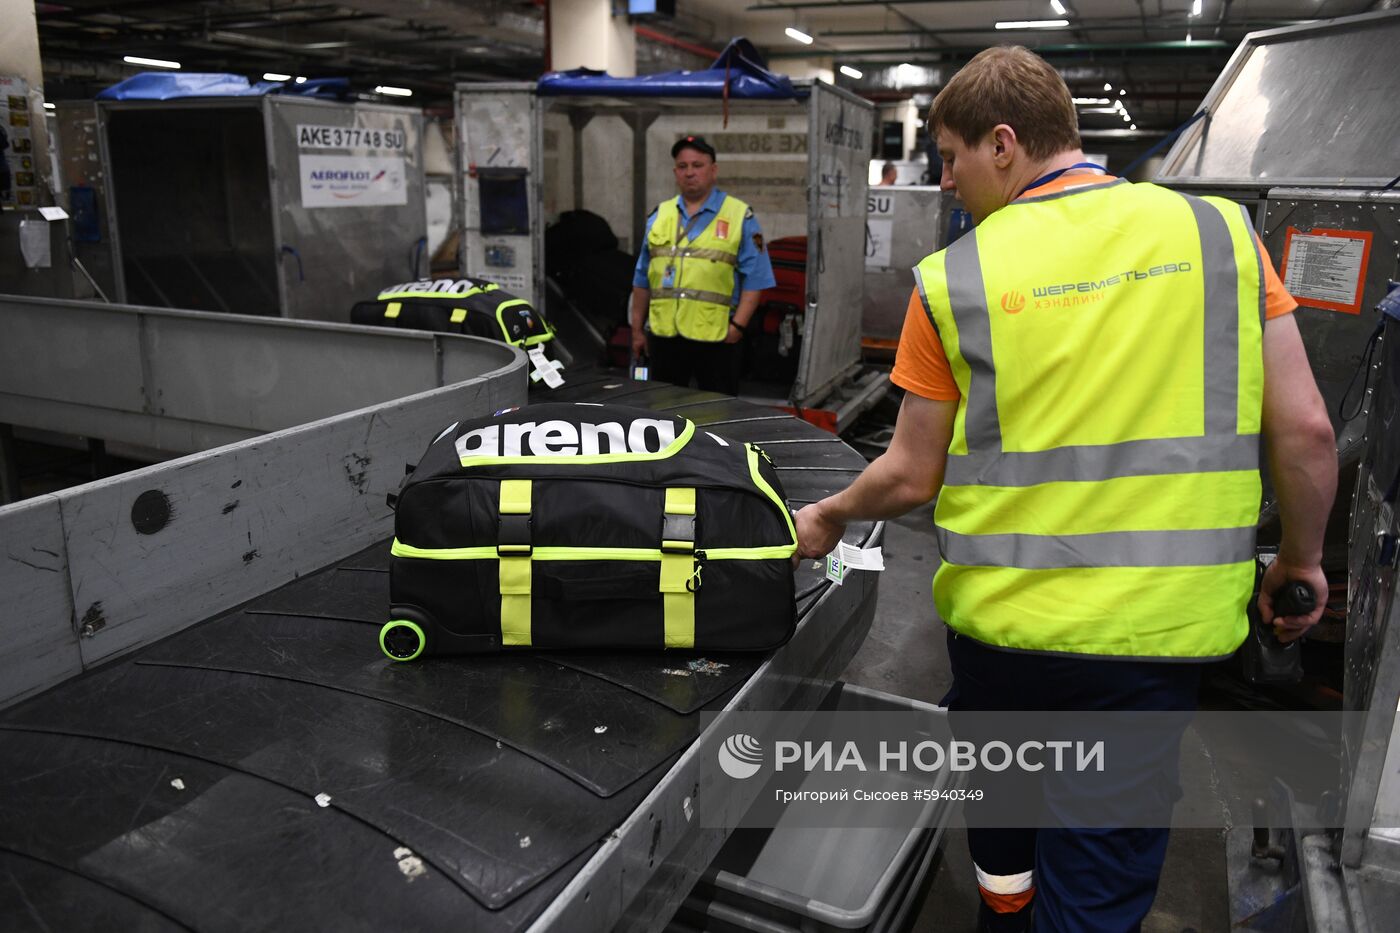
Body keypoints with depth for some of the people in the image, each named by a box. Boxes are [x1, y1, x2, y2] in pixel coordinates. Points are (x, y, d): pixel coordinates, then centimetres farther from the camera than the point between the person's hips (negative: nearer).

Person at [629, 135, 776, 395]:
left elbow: (755, 278, -3)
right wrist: (637, 330, 14)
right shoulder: (659, 216, 14)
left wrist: (738, 325, -13)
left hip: (715, 337, -4)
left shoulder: (740, 216, 1)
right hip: (664, 335, 4)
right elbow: (642, 279, 17)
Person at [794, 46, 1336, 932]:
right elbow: (1305, 431, -3)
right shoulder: (1220, 230, -3)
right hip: (1160, 625, 1)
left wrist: (830, 518, 17)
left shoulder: (955, 278, -7)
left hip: (999, 616, 0)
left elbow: (911, 476, -2)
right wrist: (1302, 558, 13)